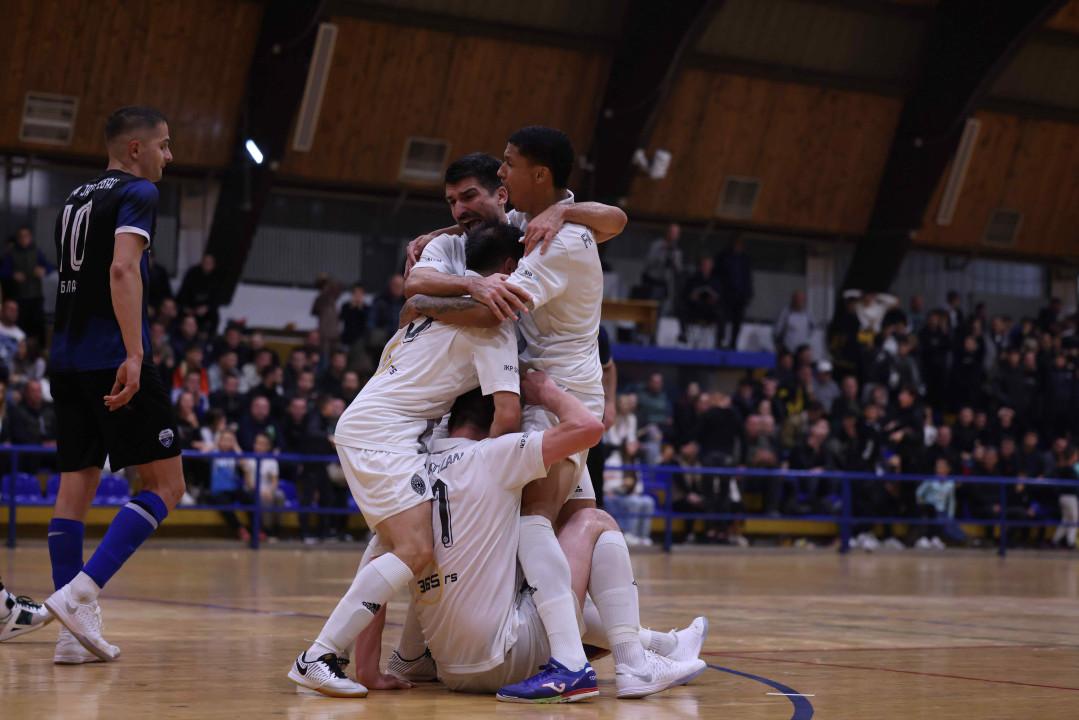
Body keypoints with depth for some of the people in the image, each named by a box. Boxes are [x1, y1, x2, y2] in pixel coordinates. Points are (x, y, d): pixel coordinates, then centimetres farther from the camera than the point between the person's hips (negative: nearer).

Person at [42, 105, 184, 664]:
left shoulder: (75, 199, 20)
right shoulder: (136, 193, -5)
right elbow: (123, 269, -20)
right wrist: (135, 354, -27)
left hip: (68, 358, 8)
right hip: (113, 356, -8)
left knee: (76, 486, 8)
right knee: (164, 487, -4)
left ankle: (74, 631, 5)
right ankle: (79, 592, -18)